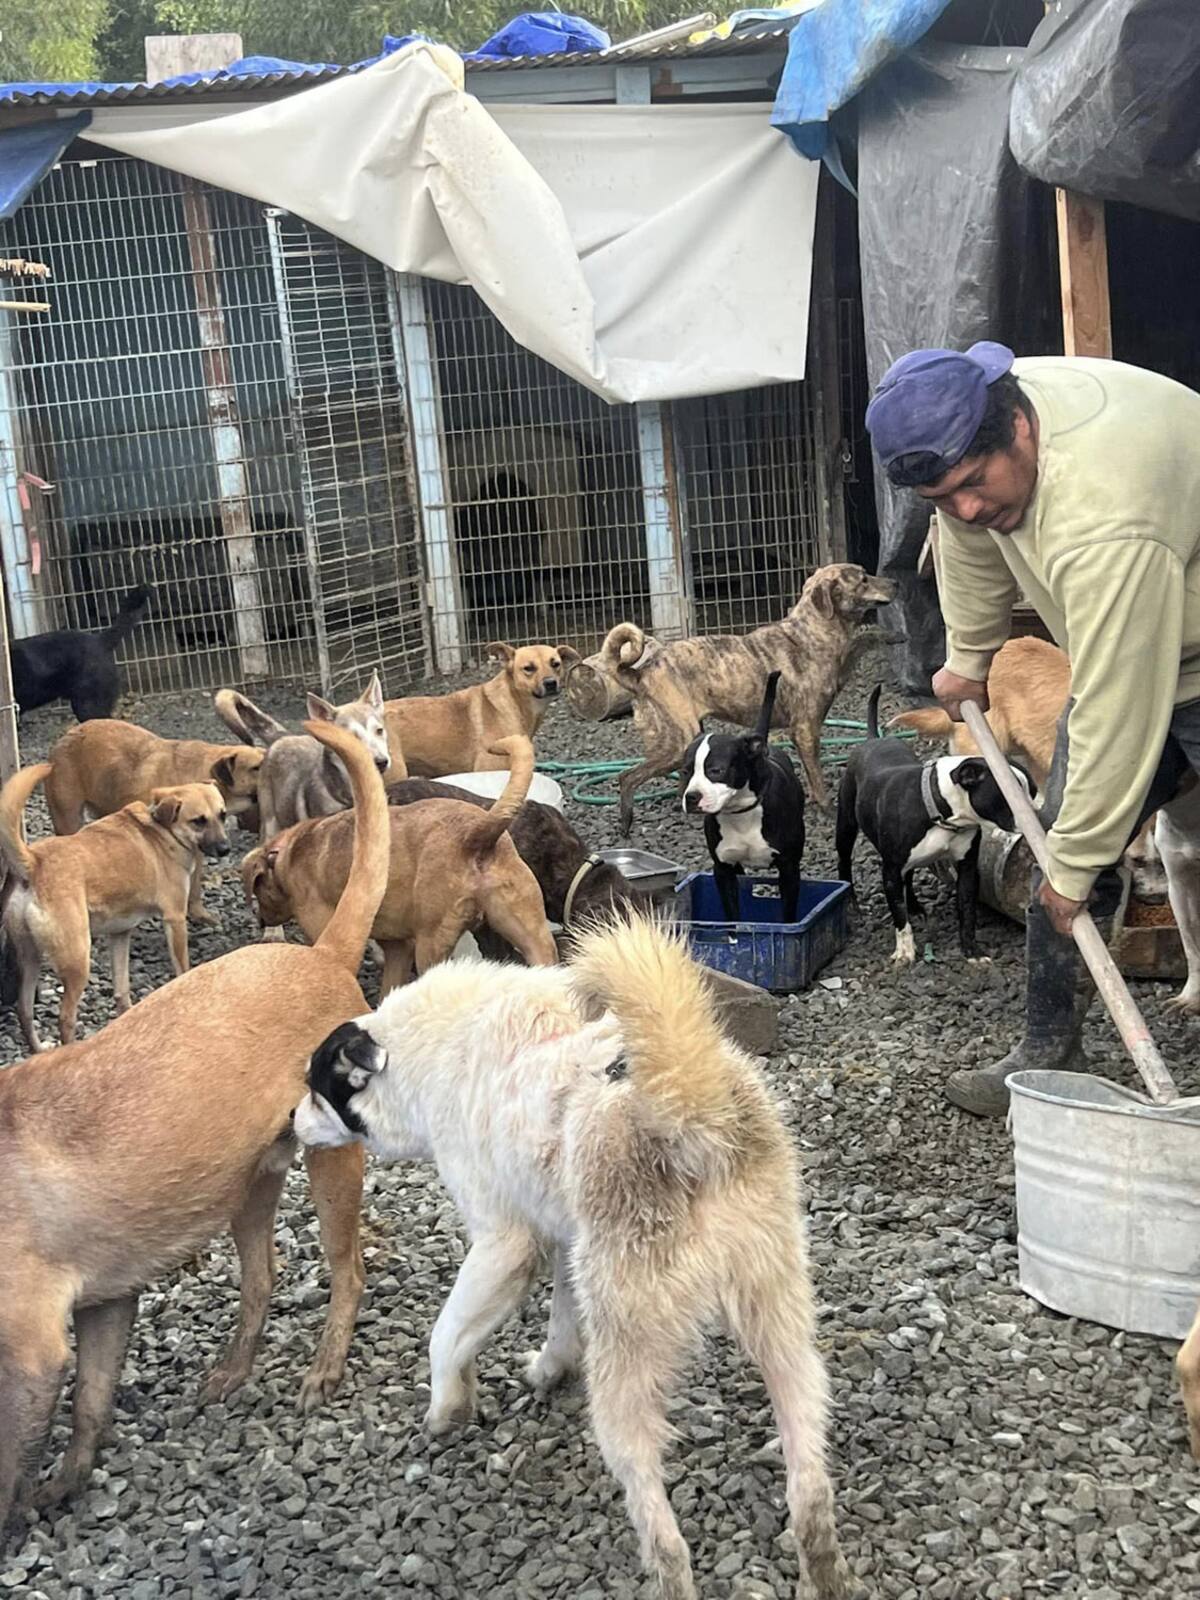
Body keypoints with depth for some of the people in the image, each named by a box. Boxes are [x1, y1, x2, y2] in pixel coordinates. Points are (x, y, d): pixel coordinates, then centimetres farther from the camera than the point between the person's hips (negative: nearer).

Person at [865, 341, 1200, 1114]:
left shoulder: (1106, 524, -42)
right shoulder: (972, 424, -15)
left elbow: (1117, 713, -36)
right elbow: (974, 541, 7)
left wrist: (1076, 865, -27)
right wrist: (969, 658, 18)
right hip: (1123, 650, 8)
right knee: (1063, 839, 8)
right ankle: (1052, 1053, 18)